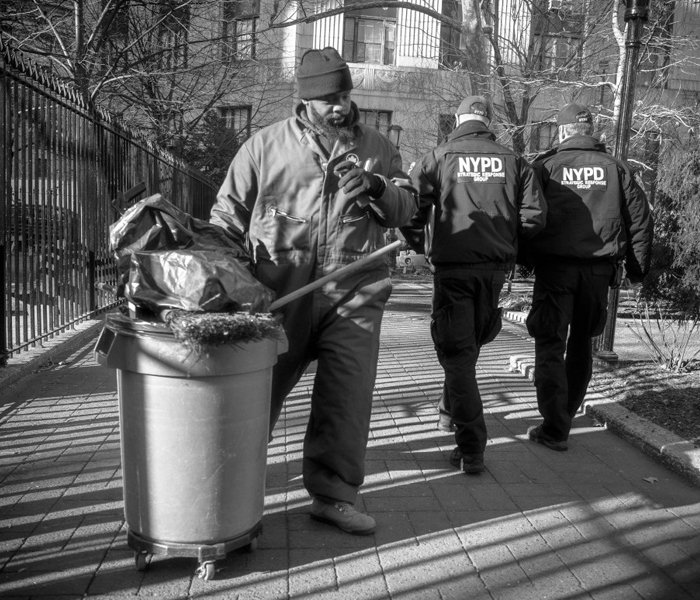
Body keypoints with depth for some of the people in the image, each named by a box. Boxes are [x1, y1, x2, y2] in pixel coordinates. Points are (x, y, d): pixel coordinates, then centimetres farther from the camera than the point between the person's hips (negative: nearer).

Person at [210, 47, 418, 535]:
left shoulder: (378, 148, 12)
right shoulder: (266, 144, 6)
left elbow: (407, 207, 11)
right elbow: (228, 212, 9)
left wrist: (376, 188, -9)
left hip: (353, 297, 2)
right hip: (277, 295, -1)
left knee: (347, 401, 3)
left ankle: (334, 495, 21)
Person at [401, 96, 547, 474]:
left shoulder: (439, 158, -1)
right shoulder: (513, 162, 6)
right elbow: (534, 217, 0)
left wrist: (419, 244, 9)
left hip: (452, 266, -3)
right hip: (496, 266, 4)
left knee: (456, 353, 1)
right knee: (471, 344, 23)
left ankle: (471, 451, -1)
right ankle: (451, 411, 40)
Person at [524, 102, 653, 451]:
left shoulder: (544, 167, 0)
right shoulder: (614, 168, 9)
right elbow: (640, 217, 8)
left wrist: (524, 257, 7)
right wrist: (637, 266, 14)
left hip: (555, 266, -3)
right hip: (599, 269, 4)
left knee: (550, 345, 1)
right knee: (581, 344, 18)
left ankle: (554, 429, -4)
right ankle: (567, 413, 33)